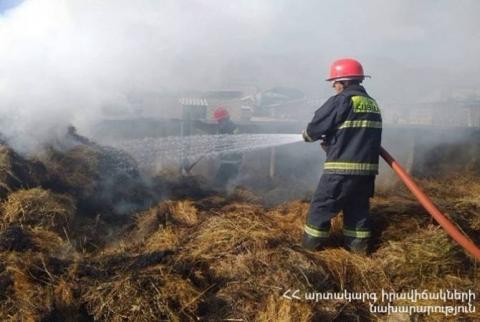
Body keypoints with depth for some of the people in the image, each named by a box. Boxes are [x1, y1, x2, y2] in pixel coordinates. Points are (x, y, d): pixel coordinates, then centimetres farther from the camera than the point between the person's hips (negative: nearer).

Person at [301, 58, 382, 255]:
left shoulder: (340, 101, -10)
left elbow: (315, 128, -8)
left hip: (342, 168, -7)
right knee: (358, 207, 17)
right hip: (367, 168, 8)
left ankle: (312, 244, 14)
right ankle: (358, 245, 23)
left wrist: (307, 135, 14)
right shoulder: (372, 104, 15)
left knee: (321, 206, 5)